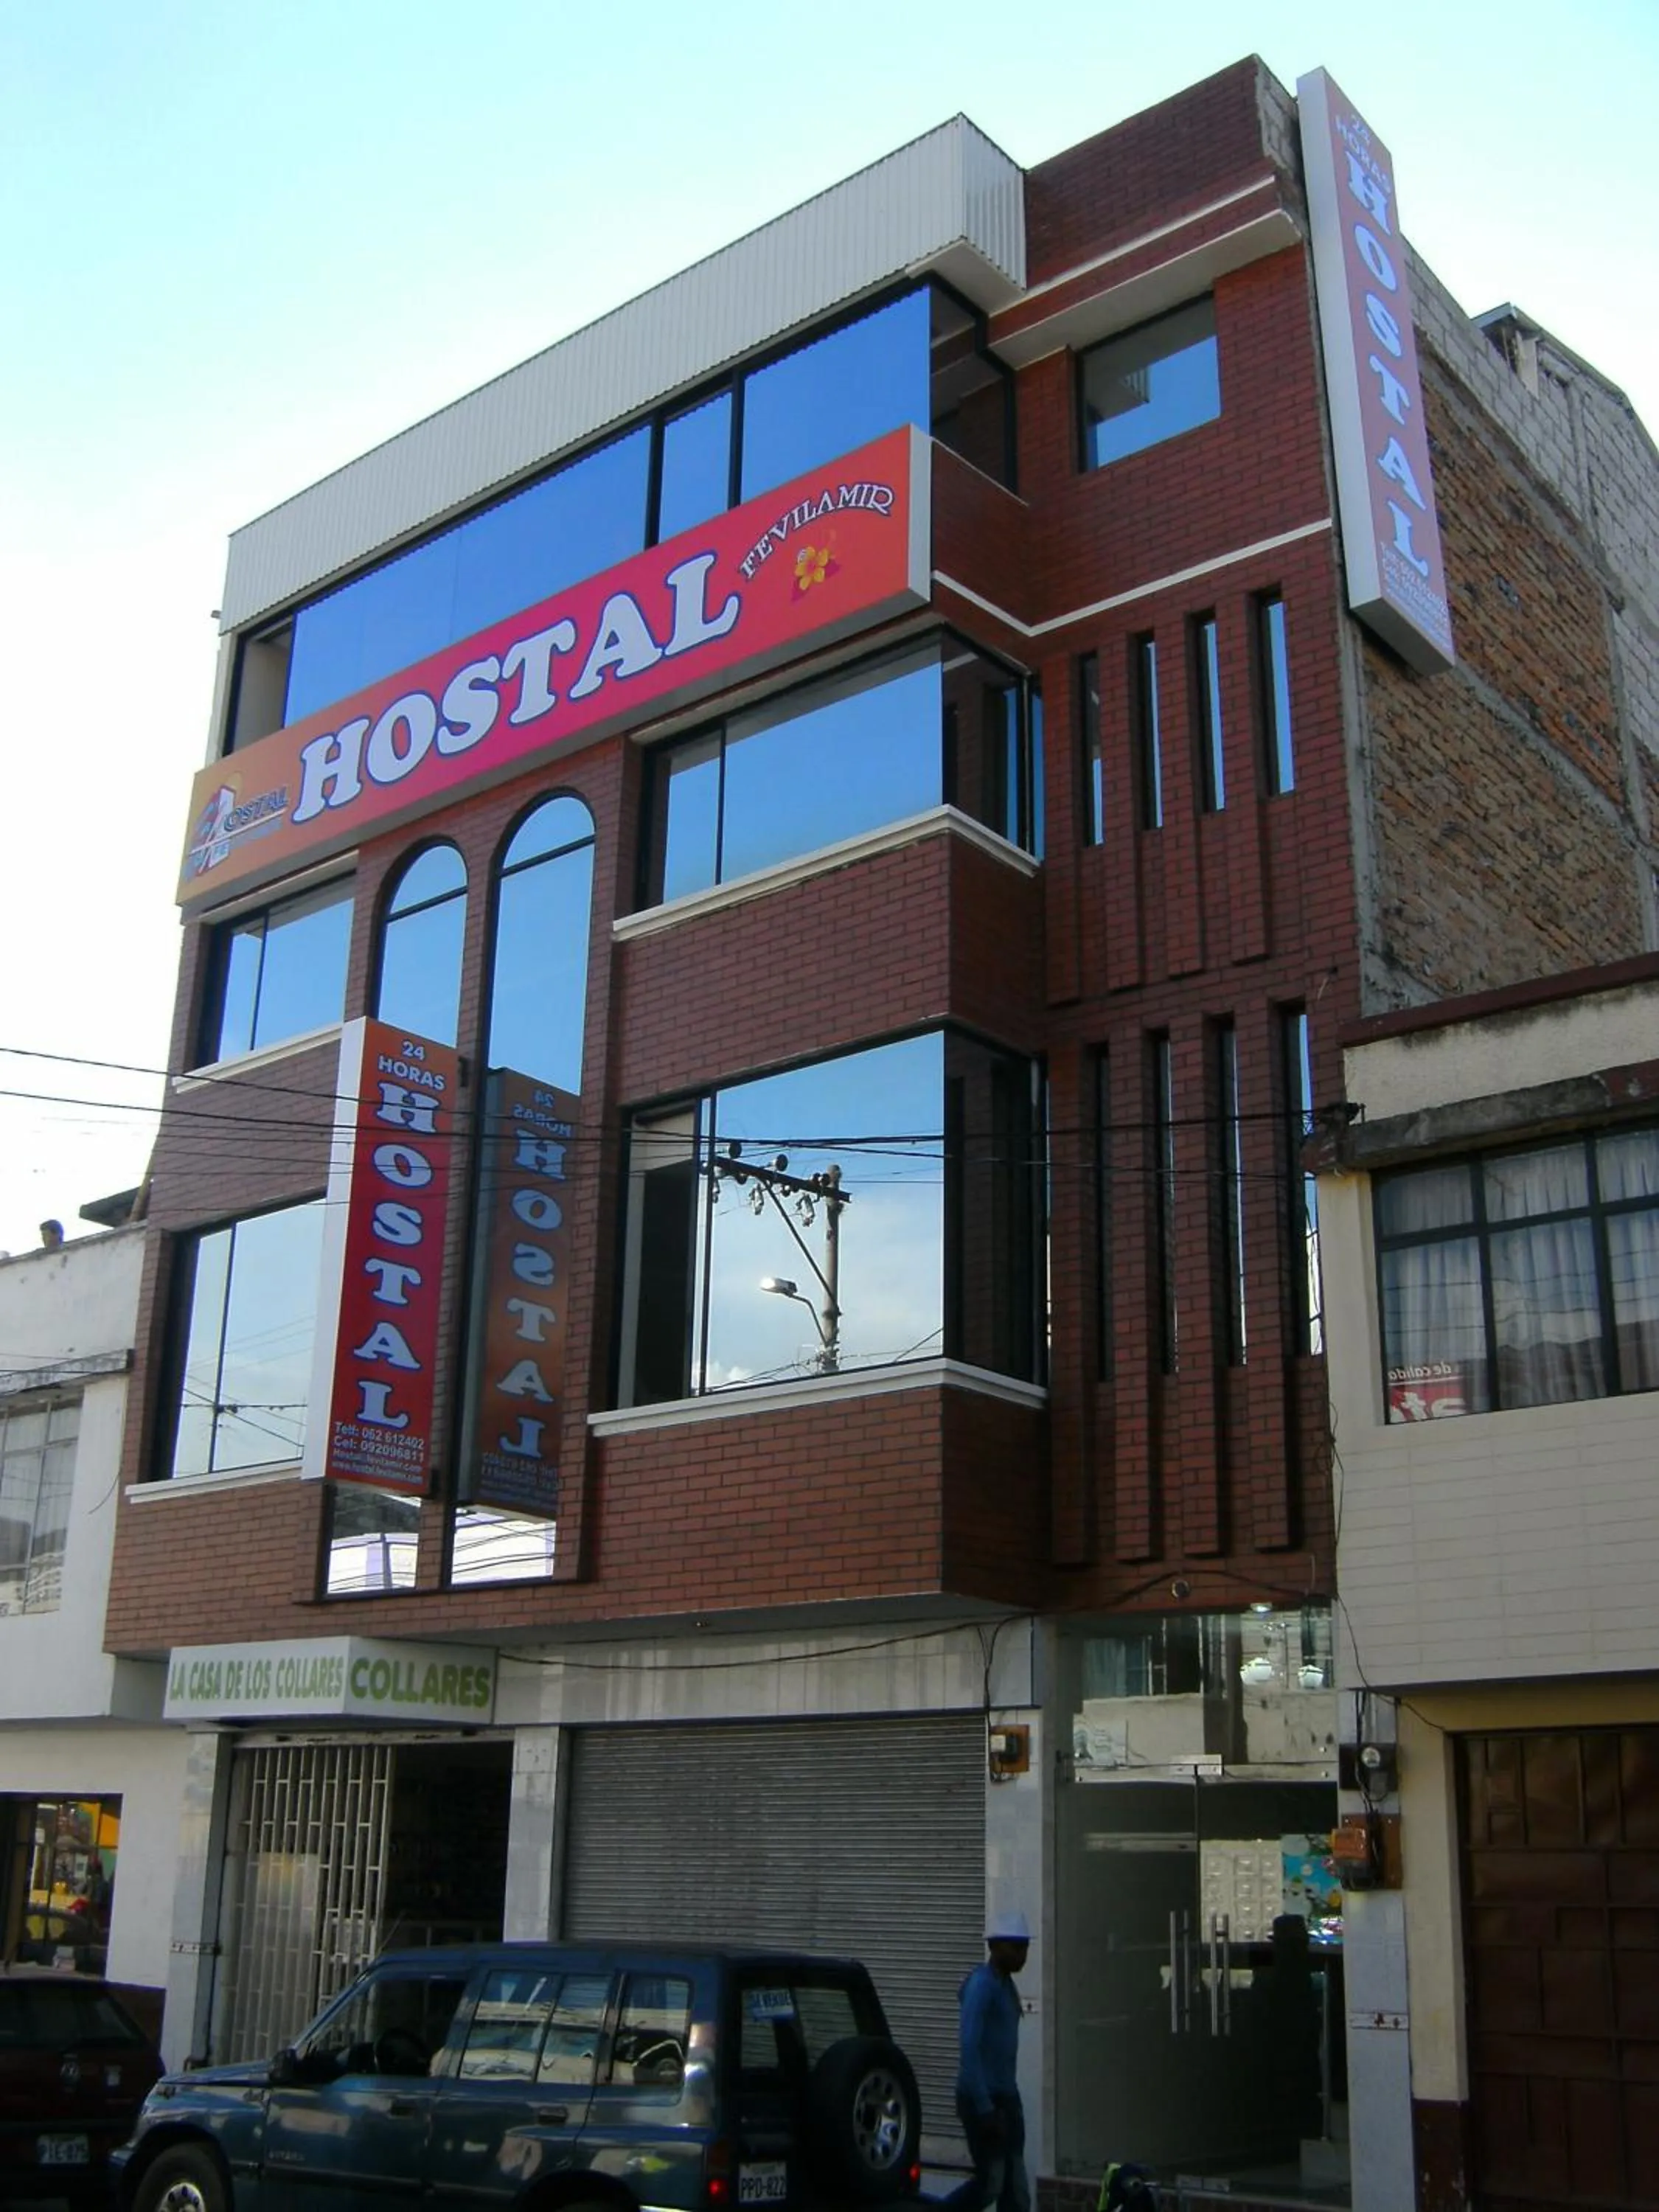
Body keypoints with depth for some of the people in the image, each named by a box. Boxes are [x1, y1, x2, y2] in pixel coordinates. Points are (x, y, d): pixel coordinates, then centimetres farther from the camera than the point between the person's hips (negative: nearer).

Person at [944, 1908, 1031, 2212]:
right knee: (990, 2182, -6)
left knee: (1016, 2187, 6)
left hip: (1007, 2096, 9)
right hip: (982, 2098, -9)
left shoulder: (1007, 1986, 13)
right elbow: (969, 2047, -22)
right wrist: (984, 2107, -24)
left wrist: (1004, 2100, 19)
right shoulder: (981, 1985, -15)